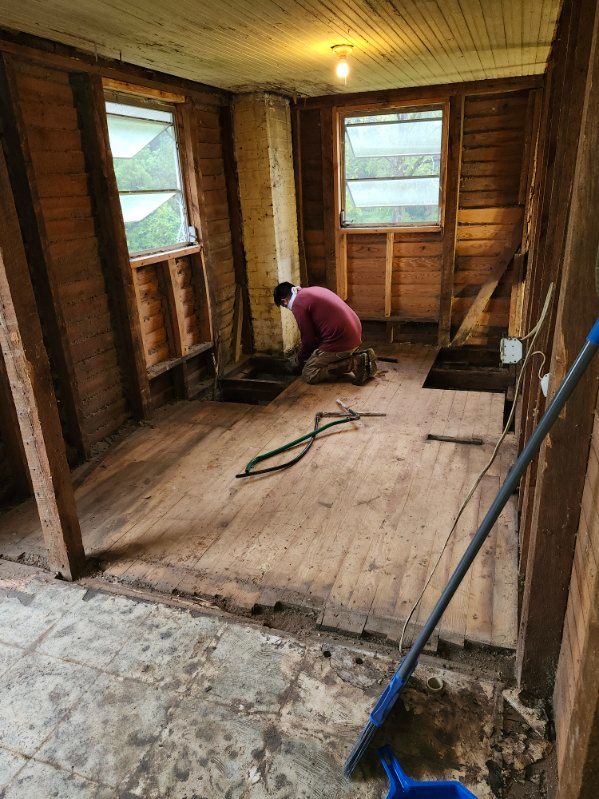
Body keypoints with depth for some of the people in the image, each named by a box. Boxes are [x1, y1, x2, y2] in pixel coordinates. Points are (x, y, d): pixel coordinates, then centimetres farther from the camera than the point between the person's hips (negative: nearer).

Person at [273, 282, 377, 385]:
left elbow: (308, 339, -7)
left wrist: (301, 360, 12)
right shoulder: (314, 289, 19)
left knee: (308, 374, 1)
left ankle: (354, 363, -8)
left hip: (340, 341, -9)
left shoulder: (298, 304, -8)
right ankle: (361, 355, 10)